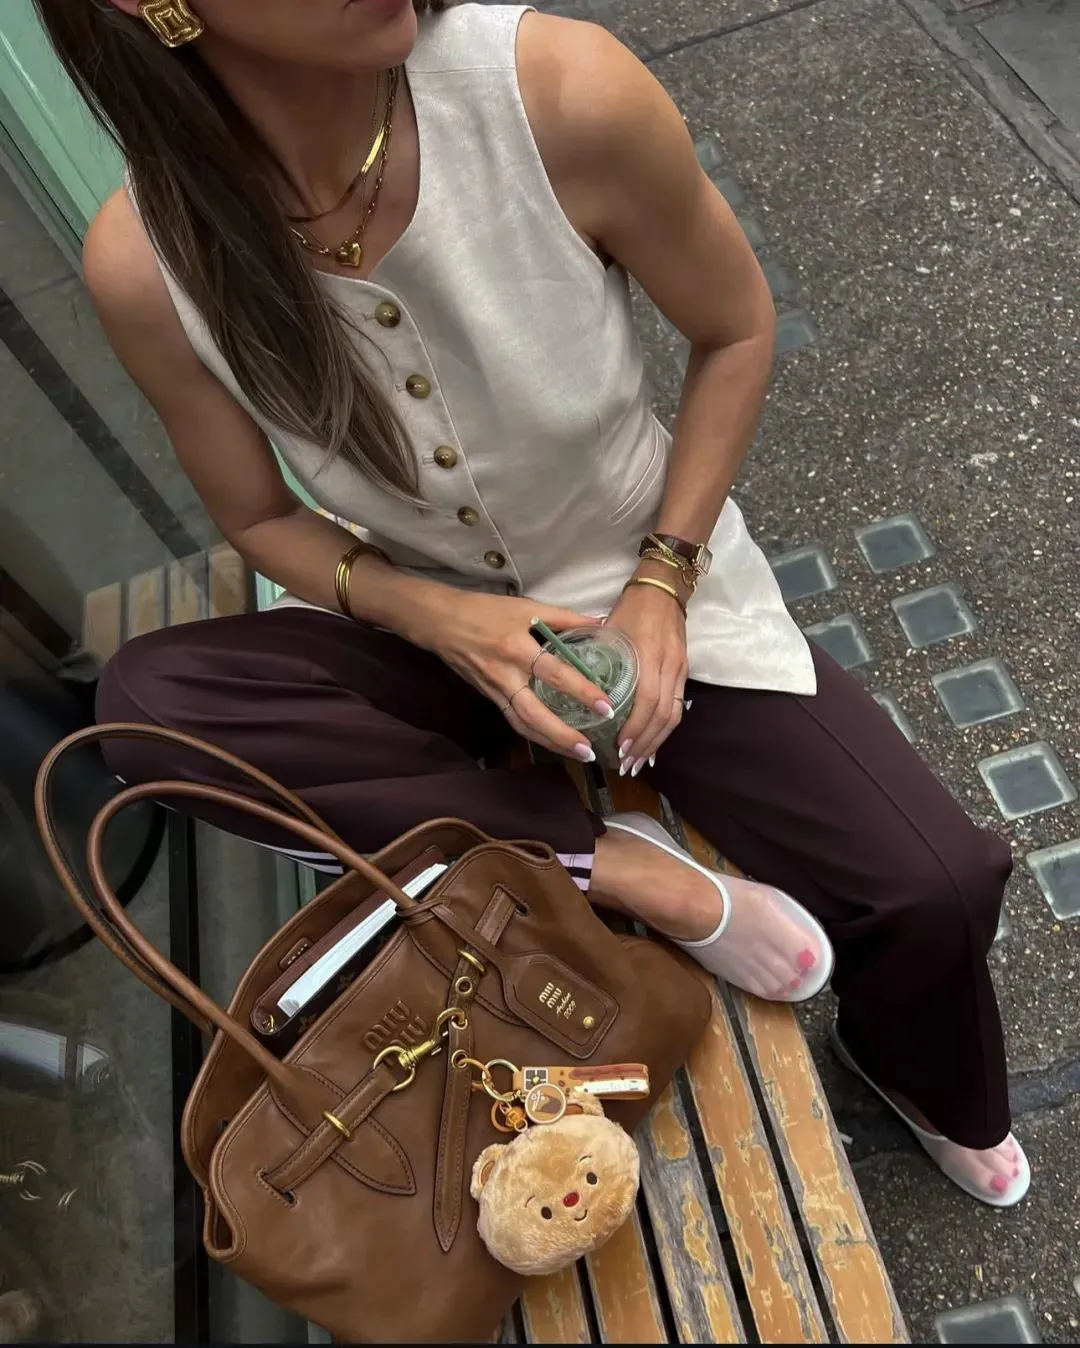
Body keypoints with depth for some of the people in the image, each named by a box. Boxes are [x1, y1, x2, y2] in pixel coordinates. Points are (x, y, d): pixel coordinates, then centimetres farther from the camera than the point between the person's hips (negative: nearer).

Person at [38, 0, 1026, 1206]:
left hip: (653, 588, 0)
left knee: (936, 886, -13)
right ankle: (616, 867, -15)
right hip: (433, 624, 2)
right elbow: (259, 518, -3)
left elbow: (734, 329, -7)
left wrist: (662, 584, -15)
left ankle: (927, 1088, 27)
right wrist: (436, 618, -22)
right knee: (143, 703, -23)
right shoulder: (148, 265, -19)